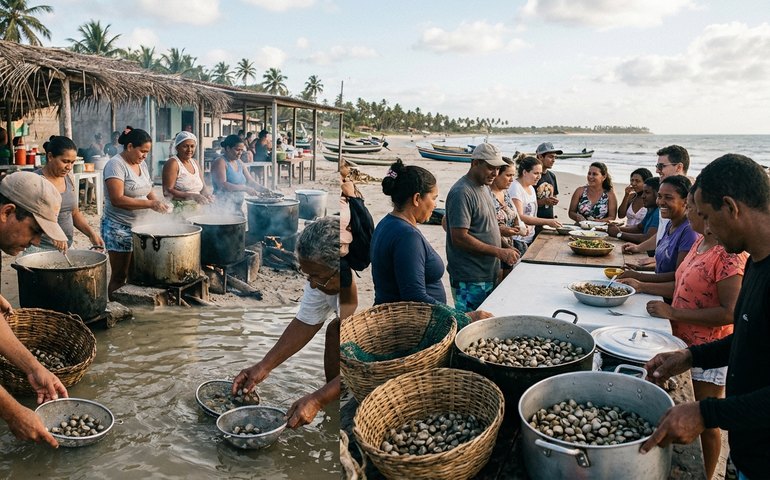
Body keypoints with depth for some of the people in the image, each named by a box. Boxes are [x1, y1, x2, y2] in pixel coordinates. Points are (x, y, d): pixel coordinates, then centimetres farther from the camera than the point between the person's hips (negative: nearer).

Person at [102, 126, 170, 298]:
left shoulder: (141, 164, 12)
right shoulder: (116, 164, -12)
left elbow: (148, 191, 19)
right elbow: (117, 199, -22)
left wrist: (159, 202, -3)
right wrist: (150, 204, -24)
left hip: (139, 227, 7)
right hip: (119, 228, -7)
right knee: (119, 276, -1)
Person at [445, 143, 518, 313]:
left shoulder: (484, 187, 13)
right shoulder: (462, 192, -18)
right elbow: (459, 238, -23)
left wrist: (506, 247, 10)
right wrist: (498, 252, -21)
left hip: (489, 274, 9)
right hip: (470, 281, -9)